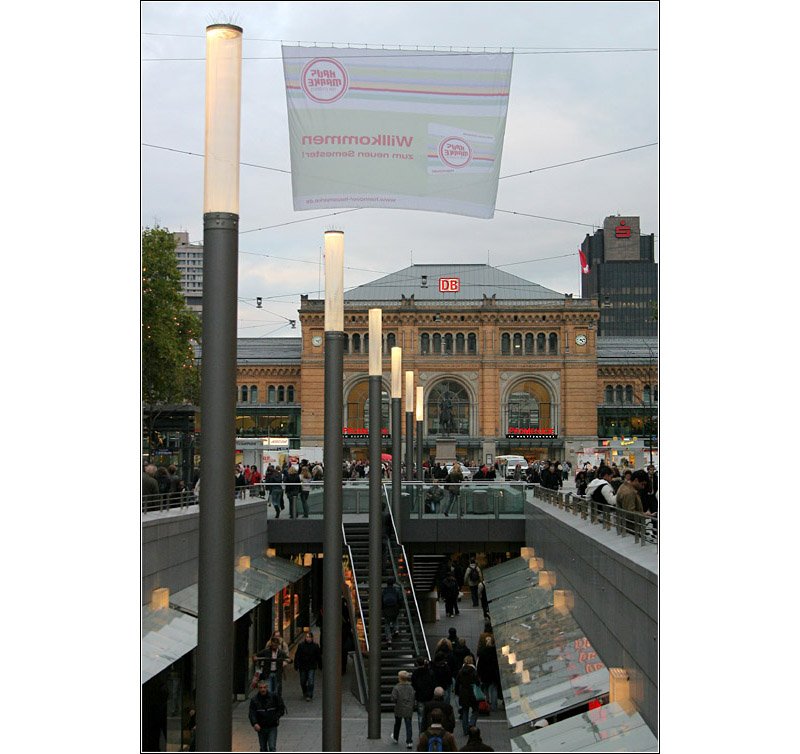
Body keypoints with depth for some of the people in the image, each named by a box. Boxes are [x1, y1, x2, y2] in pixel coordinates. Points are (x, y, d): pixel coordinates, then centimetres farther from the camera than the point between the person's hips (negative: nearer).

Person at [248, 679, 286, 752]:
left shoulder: (274, 696, -4)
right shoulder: (254, 700, -3)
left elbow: (282, 708, 6)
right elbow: (251, 713, -11)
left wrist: (276, 717, -5)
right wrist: (255, 723, -27)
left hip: (272, 727, -2)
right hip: (261, 728, 2)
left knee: (272, 747, -11)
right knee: (263, 748, 12)